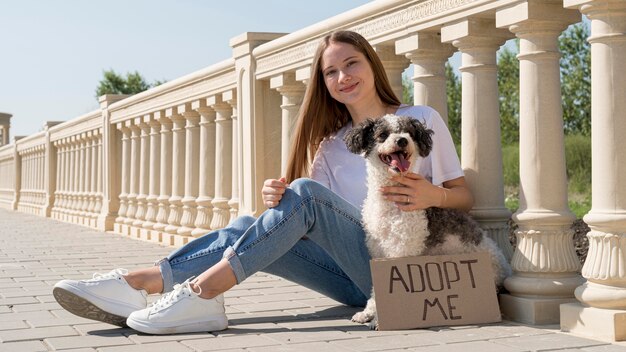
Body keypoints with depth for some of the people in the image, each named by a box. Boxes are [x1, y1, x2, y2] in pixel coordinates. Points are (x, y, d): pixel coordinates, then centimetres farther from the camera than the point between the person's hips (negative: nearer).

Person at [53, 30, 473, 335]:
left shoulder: (421, 119, 7)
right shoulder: (332, 144, 19)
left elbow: (465, 198, 5)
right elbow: (309, 222, 6)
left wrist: (432, 195, -19)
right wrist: (279, 201, -17)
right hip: (357, 277, 5)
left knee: (305, 192, -27)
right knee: (249, 228, -17)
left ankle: (202, 289, -34)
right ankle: (135, 284, -30)